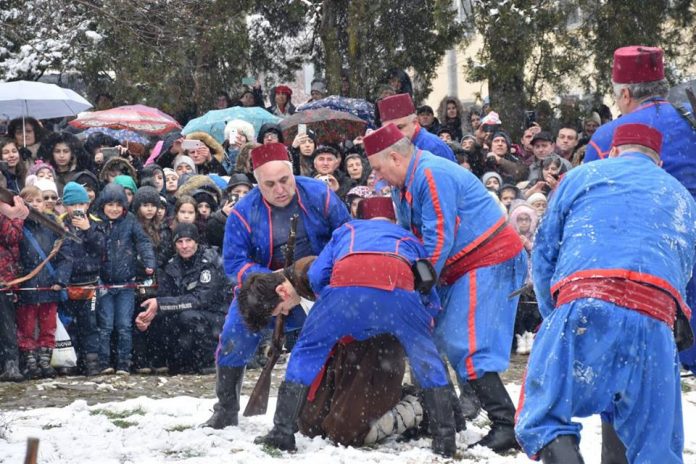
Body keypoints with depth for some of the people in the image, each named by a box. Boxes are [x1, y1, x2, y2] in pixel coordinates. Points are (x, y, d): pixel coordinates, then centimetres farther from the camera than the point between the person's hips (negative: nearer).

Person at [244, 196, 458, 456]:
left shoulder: (345, 232, 41)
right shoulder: (410, 240, 43)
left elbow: (316, 276, 23)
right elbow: (432, 302, 33)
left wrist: (342, 318, 35)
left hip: (346, 284, 0)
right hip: (399, 288, 1)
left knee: (306, 353, 19)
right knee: (426, 358, 21)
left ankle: (282, 433, 15)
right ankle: (445, 438, 15)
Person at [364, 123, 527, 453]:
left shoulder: (432, 176, -18)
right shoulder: (406, 185, 15)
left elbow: (438, 240, -20)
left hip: (490, 262, -11)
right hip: (463, 269, 11)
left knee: (465, 346, -17)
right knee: (445, 339, 10)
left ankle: (506, 425, -20)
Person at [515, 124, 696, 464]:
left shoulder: (582, 176, 24)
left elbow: (543, 254, 19)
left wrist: (556, 317, 26)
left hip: (584, 305, -2)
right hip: (656, 321, 2)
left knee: (542, 416, -2)